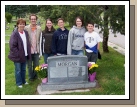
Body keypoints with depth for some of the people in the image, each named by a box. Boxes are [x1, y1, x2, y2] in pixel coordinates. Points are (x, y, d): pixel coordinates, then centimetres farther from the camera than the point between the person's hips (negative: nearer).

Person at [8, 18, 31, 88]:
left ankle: (23, 81, 35)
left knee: (23, 69, 18)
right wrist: (18, 54, -18)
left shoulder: (26, 32, 6)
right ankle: (19, 83, 22)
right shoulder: (14, 34, -15)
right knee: (18, 70, 7)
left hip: (25, 55, 6)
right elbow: (12, 46, -17)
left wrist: (28, 53, 7)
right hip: (18, 56, -6)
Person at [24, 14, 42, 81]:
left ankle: (35, 75, 31)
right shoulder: (26, 28, -4)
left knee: (36, 65, 12)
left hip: (36, 50, 2)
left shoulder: (39, 28, 2)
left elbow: (40, 39, 3)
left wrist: (39, 49, -2)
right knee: (29, 65, 11)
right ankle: (31, 76, 27)